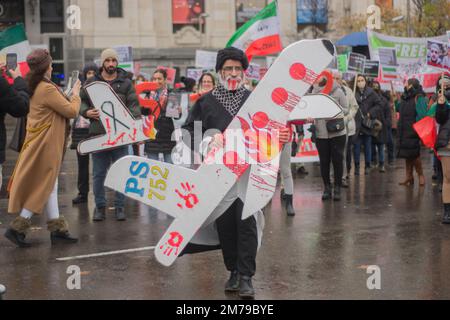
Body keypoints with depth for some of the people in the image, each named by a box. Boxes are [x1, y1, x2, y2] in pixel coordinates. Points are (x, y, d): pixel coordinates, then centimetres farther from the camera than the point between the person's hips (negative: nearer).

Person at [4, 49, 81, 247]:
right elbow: (71, 111, -15)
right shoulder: (47, 89, -19)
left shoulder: (35, 88, 10)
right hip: (46, 145, -10)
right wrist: (76, 95, 1)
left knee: (50, 186, 11)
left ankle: (57, 229, 16)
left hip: (40, 143, 10)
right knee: (43, 188, -2)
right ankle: (17, 228, 0)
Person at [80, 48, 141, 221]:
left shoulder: (126, 83, 6)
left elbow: (134, 105, 1)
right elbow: (82, 101, 13)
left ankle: (120, 207, 15)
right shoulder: (91, 82, 8)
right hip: (98, 134, 1)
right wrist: (87, 112, -8)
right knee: (98, 173, 6)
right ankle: (100, 206, 17)